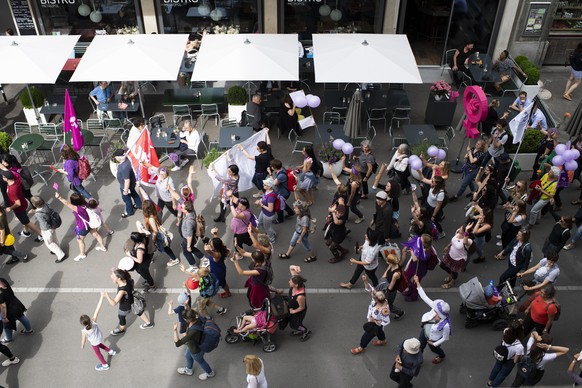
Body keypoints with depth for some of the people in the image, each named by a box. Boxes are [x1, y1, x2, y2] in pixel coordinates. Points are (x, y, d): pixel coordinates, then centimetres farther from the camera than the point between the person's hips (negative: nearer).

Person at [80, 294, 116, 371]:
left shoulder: (84, 331, -41)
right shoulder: (93, 321, -38)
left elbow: (83, 340, -21)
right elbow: (98, 308, -43)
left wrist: (82, 346, 2)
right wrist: (102, 296, -46)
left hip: (94, 342, -4)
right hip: (100, 337, 4)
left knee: (98, 352, 23)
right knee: (99, 344, 37)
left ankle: (105, 365, 43)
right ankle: (111, 351, 51)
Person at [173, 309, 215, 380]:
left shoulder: (193, 332, -49)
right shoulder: (198, 319, -26)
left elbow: (177, 344, -46)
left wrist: (175, 329, -43)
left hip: (196, 350, -7)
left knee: (200, 361, 25)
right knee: (188, 356, 34)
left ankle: (210, 373, 55)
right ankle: (188, 370, 65)